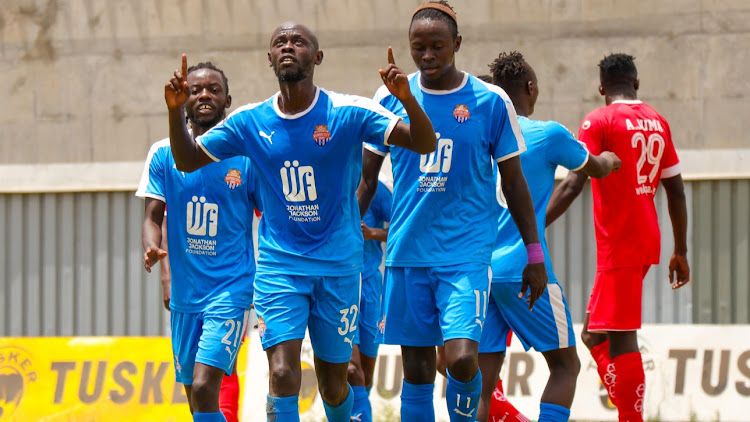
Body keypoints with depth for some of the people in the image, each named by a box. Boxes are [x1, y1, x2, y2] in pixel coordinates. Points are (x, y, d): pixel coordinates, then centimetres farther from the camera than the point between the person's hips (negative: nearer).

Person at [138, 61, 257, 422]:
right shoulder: (164, 155, 4)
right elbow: (153, 216, 4)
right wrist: (152, 249, -19)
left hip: (231, 288, -4)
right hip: (184, 293, 4)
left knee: (204, 388, -20)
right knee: (194, 392, 12)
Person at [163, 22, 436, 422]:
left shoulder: (348, 113, -8)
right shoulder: (249, 122, 0)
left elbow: (424, 144, -14)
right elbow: (188, 161, 8)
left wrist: (407, 99, -34)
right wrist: (175, 111, -10)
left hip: (338, 267, -1)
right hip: (278, 266, 1)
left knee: (333, 384, 9)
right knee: (283, 374, -17)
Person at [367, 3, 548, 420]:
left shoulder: (491, 102, 0)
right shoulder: (390, 98, 4)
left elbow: (514, 181, 6)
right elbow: (366, 175, 14)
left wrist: (535, 254, 6)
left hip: (466, 252, -2)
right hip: (407, 252, 2)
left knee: (462, 359, -18)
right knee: (417, 372, 4)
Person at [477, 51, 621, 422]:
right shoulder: (548, 135, -2)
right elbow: (596, 169, 17)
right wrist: (610, 159, 38)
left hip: (478, 271, 5)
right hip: (524, 270, -5)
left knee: (482, 384, 3)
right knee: (565, 364, 9)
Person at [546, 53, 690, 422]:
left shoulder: (599, 121, -8)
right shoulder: (657, 122, 12)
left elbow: (572, 185, -18)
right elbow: (676, 191, 15)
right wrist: (680, 252, 20)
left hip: (619, 246, -7)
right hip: (646, 241, 8)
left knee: (620, 339, -9)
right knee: (596, 334, 15)